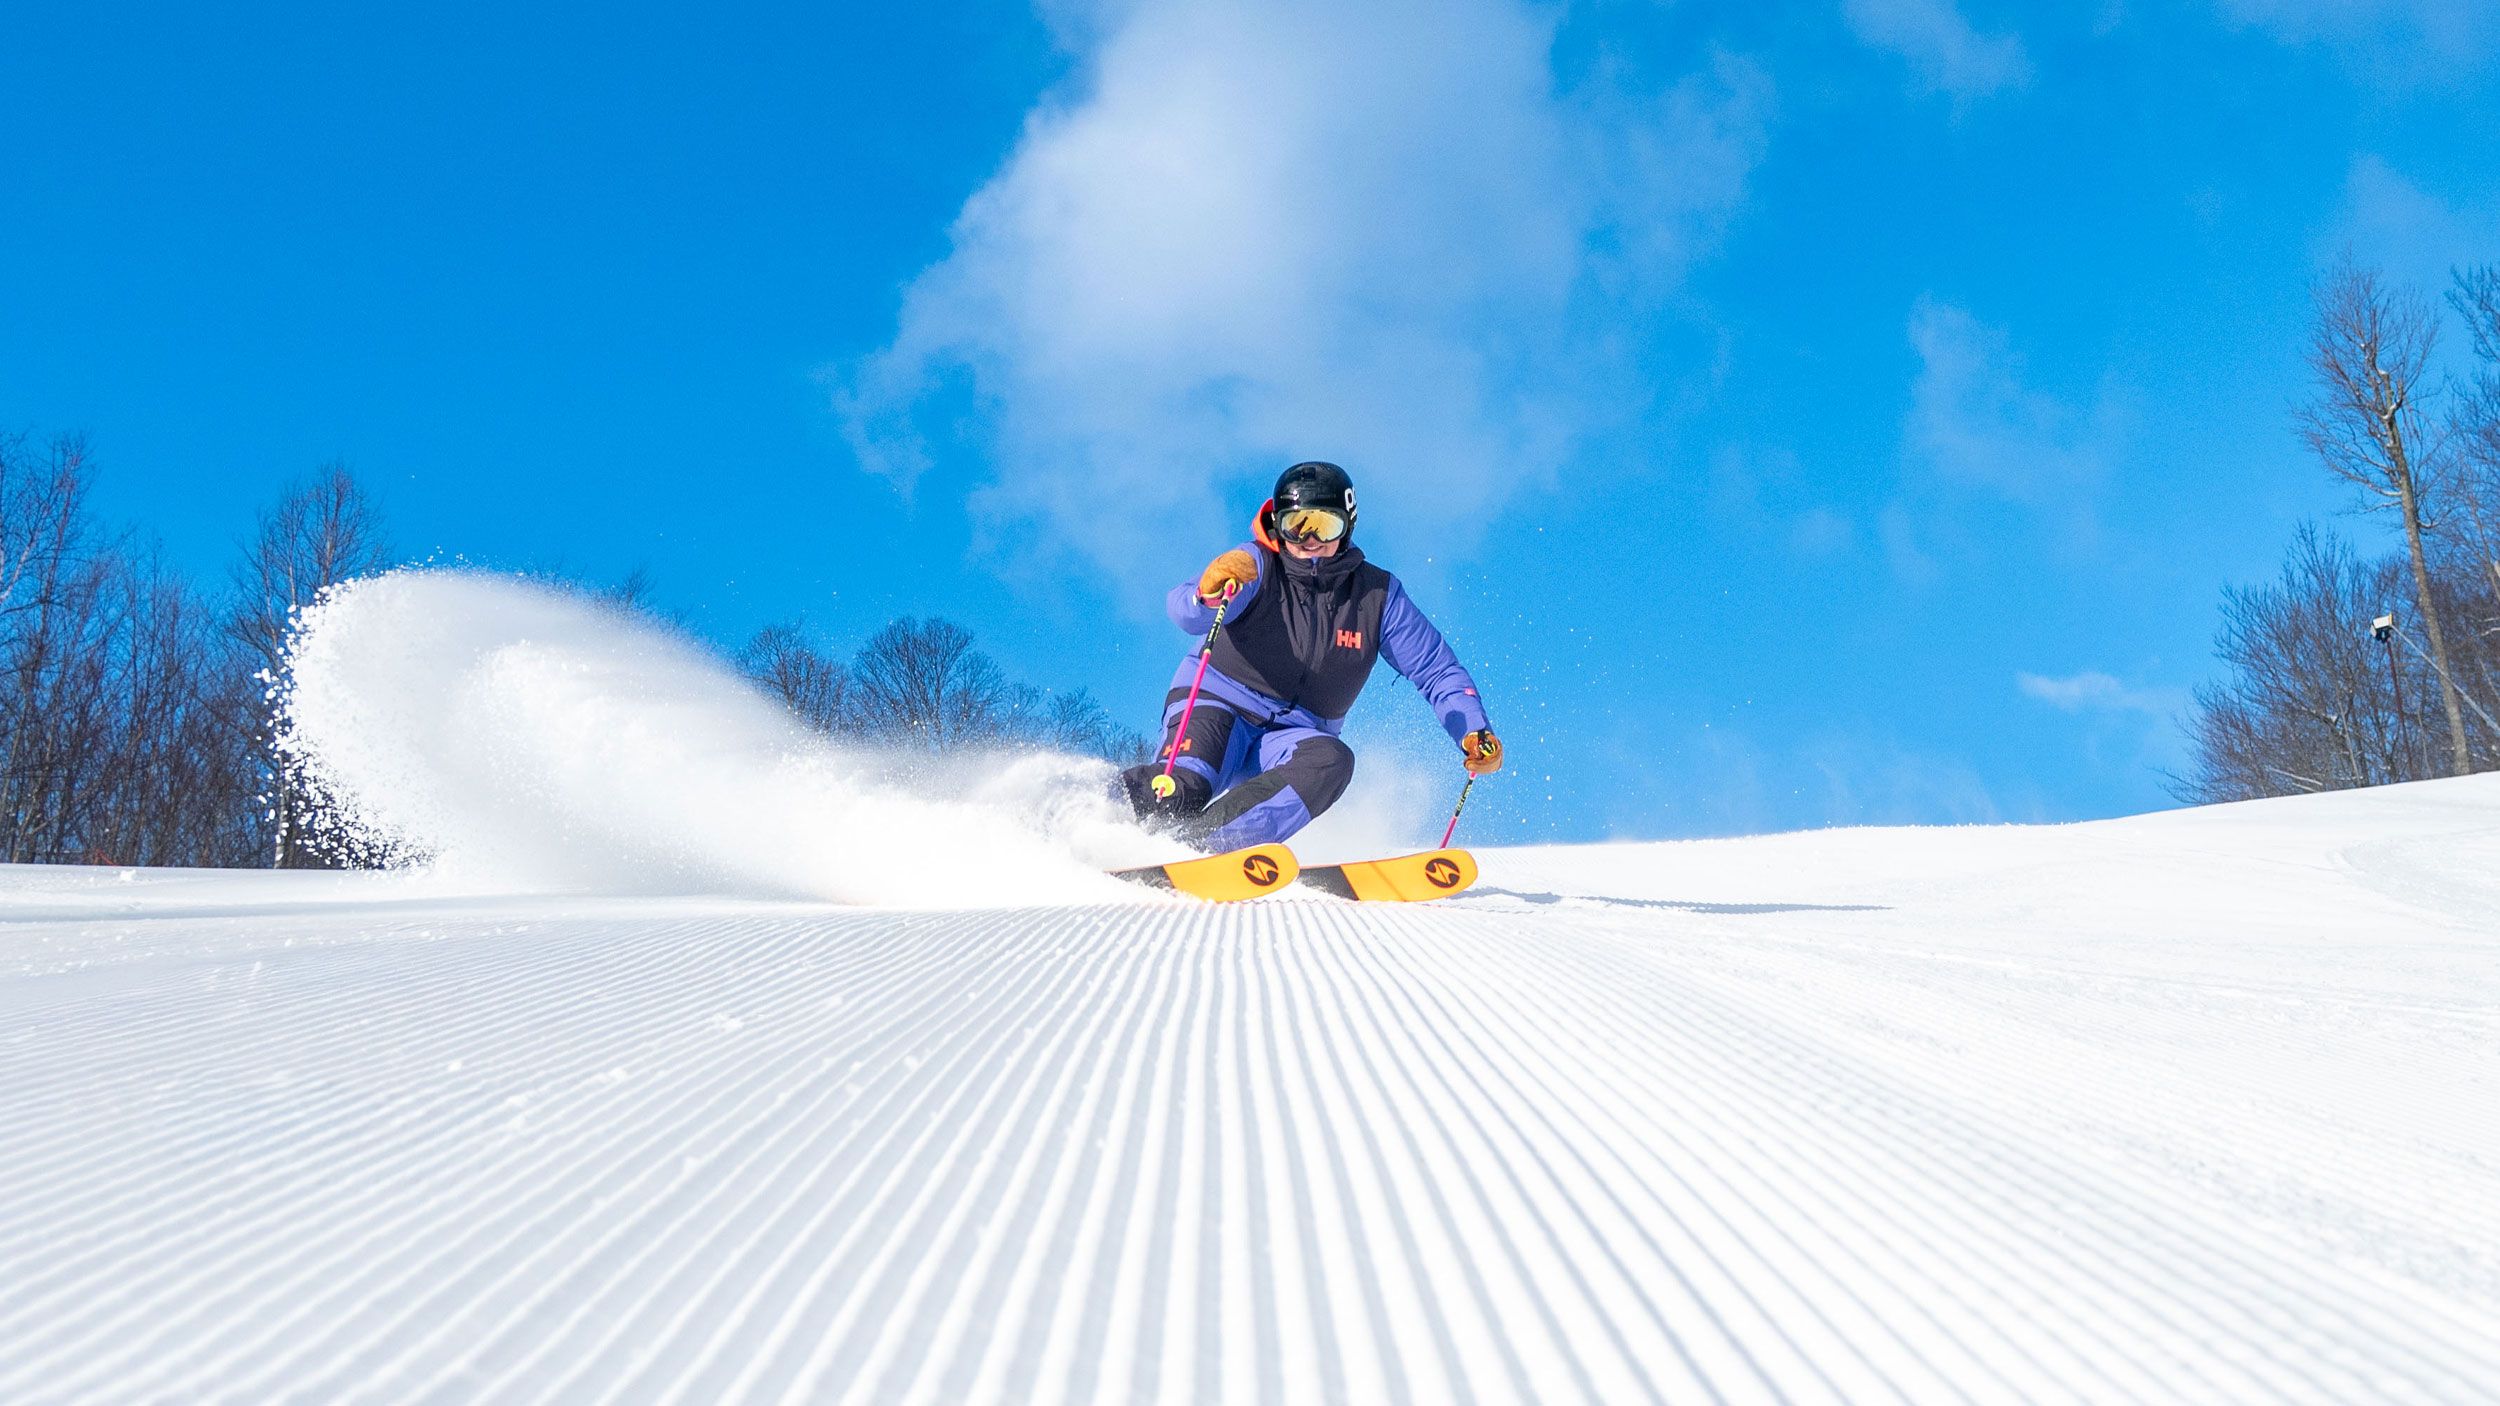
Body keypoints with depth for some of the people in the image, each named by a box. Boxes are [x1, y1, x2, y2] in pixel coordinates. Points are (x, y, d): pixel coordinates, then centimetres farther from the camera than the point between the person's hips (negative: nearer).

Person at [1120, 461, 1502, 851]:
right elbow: (1185, 614, -26)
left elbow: (1438, 672, 2)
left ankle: (1197, 841, -40)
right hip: (1218, 704, -3)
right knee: (1174, 798, -34)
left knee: (1333, 761, -33)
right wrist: (1209, 593, -50)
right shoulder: (1256, 566, -9)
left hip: (1292, 739, 3)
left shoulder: (1378, 595, 0)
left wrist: (1475, 733, -15)